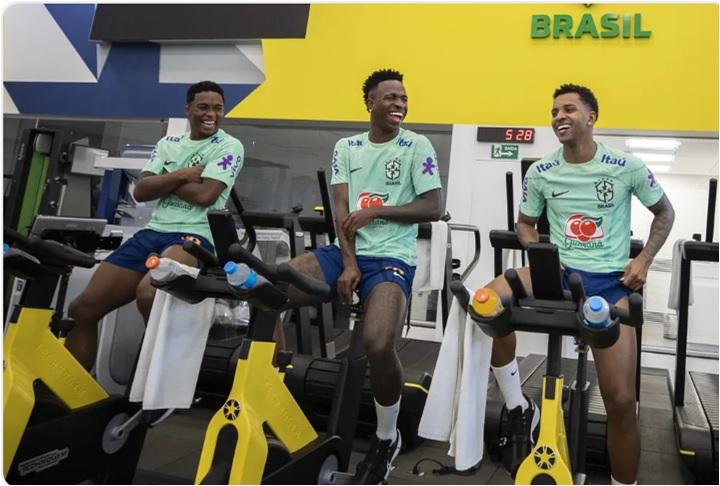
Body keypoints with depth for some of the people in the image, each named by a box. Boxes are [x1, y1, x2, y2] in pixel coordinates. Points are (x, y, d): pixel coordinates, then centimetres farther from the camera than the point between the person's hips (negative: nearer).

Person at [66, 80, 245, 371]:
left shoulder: (229, 147, 3)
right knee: (82, 309, -4)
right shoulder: (168, 143, 19)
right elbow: (141, 191, 7)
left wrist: (164, 181, 1)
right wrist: (182, 175, -6)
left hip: (194, 237, -6)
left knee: (148, 295, -37)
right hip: (151, 232, 6)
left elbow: (205, 195, -12)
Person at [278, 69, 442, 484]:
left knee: (379, 345, -30)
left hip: (392, 259, -4)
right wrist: (348, 262, -10)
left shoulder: (417, 146, 2)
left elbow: (434, 208, -4)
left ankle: (387, 438, 0)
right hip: (346, 252, 5)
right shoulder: (347, 147, 12)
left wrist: (376, 210, -11)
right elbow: (341, 210, 3)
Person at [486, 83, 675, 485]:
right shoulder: (540, 173, 2)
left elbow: (665, 213, 12)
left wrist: (644, 260, -2)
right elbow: (525, 223, 15)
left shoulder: (627, 167, -2)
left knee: (621, 400, -8)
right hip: (558, 272, 2)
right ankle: (520, 409, -12)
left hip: (609, 280, -1)